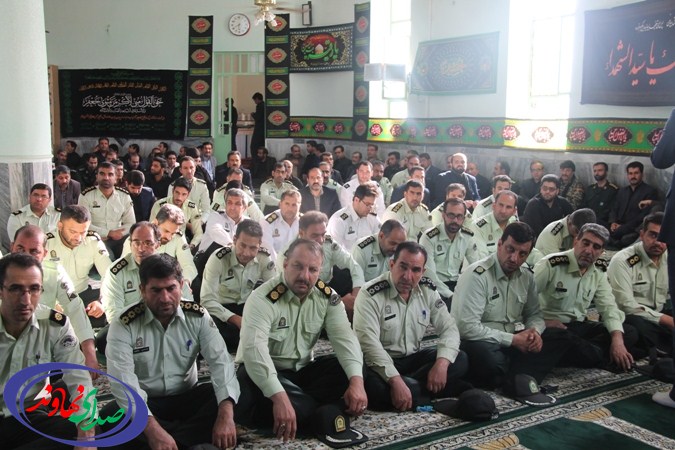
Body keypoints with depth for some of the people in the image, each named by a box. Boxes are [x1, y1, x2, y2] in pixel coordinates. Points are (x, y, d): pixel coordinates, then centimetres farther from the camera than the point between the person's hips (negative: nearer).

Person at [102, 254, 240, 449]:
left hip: (186, 397, 2)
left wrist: (226, 415, -36)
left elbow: (220, 362, -18)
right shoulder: (124, 325, -15)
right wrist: (153, 429, -42)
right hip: (145, 403, -1)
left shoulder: (198, 317, -9)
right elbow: (123, 380, -27)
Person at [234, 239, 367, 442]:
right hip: (265, 372, -5)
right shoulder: (263, 299, -22)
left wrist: (357, 381, -33)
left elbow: (345, 338, -14)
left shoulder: (327, 297, -5)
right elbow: (254, 349, -35)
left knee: (349, 370, -17)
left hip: (303, 369, 6)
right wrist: (280, 398, -48)